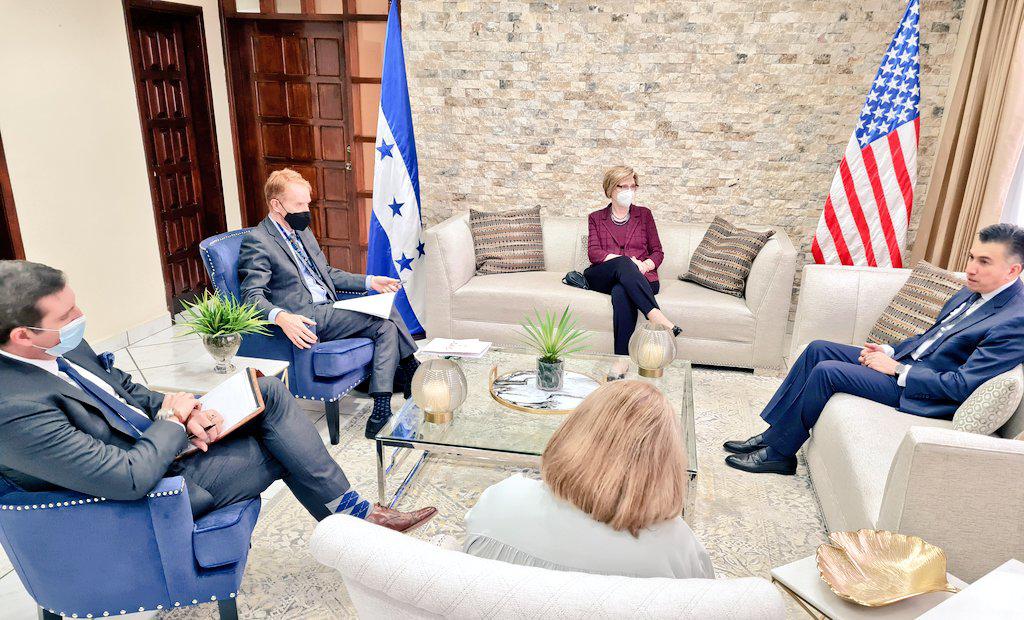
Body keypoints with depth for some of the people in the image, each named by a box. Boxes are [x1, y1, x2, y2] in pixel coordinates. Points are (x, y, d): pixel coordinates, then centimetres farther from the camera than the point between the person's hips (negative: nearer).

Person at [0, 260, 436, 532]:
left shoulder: (60, 348, -5)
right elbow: (130, 479, -31)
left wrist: (179, 412, -8)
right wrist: (171, 420, -14)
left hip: (152, 436, 8)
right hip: (152, 483, -8)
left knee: (269, 392, -2)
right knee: (285, 448, -4)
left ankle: (350, 509, 5)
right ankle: (353, 518, 19)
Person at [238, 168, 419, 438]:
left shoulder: (302, 231, 22)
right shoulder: (256, 241, -5)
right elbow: (252, 296, -15)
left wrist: (369, 282, 16)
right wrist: (281, 317, -35)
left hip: (328, 311, 9)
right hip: (304, 319, -8)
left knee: (388, 325, -16)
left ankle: (382, 404, -21)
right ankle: (410, 371, -6)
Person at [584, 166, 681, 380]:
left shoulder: (644, 214, 20)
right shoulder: (596, 218, 19)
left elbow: (658, 252, 14)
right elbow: (593, 253, 2)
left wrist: (645, 265, -10)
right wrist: (624, 260, -15)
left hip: (639, 278, 0)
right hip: (602, 278, 0)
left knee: (621, 292, -38)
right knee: (623, 263, -37)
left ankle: (622, 358, -47)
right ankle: (657, 316, -50)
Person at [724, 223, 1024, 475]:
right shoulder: (973, 292, 9)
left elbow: (962, 385, -23)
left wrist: (897, 368, -18)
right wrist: (890, 351, 2)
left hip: (919, 391, -9)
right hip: (903, 361, 9)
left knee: (826, 370, -22)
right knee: (817, 349, 0)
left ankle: (778, 453, -7)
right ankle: (771, 434, 3)